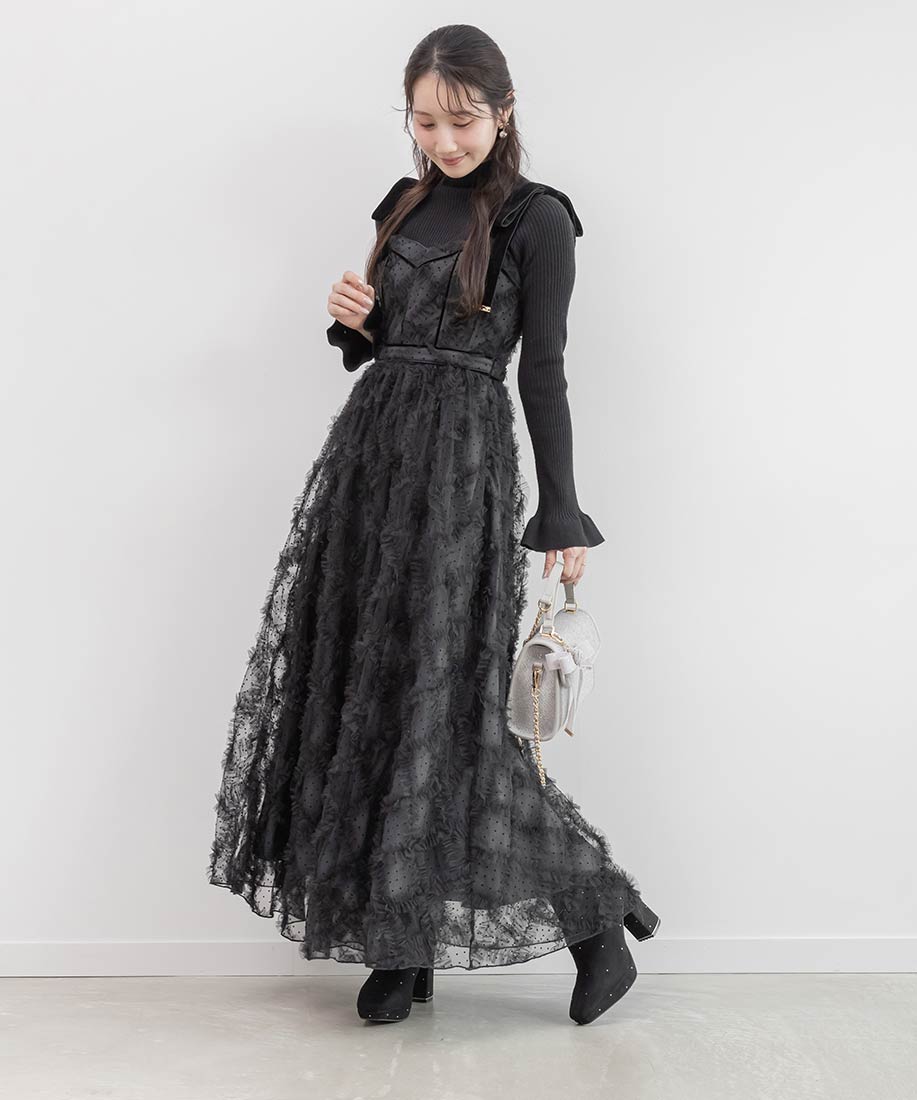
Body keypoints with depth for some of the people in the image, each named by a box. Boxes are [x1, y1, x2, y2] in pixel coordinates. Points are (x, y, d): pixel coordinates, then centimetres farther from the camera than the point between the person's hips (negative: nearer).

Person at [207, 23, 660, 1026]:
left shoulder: (535, 217, -3)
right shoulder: (405, 204, 15)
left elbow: (543, 372, -5)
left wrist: (562, 516, -7)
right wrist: (351, 321, -1)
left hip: (464, 457, -6)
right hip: (370, 444, 7)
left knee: (449, 699, -8)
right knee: (363, 688, 3)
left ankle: (597, 916, 9)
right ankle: (399, 941, 14)